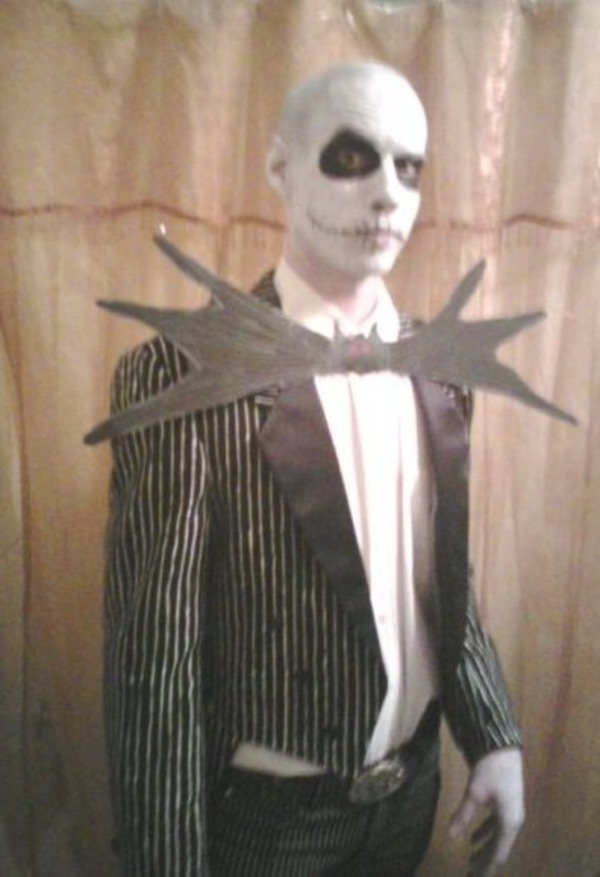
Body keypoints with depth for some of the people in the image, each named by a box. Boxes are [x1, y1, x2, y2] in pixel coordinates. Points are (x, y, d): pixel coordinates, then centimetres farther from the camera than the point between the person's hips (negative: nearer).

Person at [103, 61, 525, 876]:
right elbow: (155, 657, -18)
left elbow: (447, 577, 6)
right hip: (267, 808, -5)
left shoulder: (439, 366, -2)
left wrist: (495, 738, 0)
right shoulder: (185, 373, -21)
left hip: (414, 784, 6)